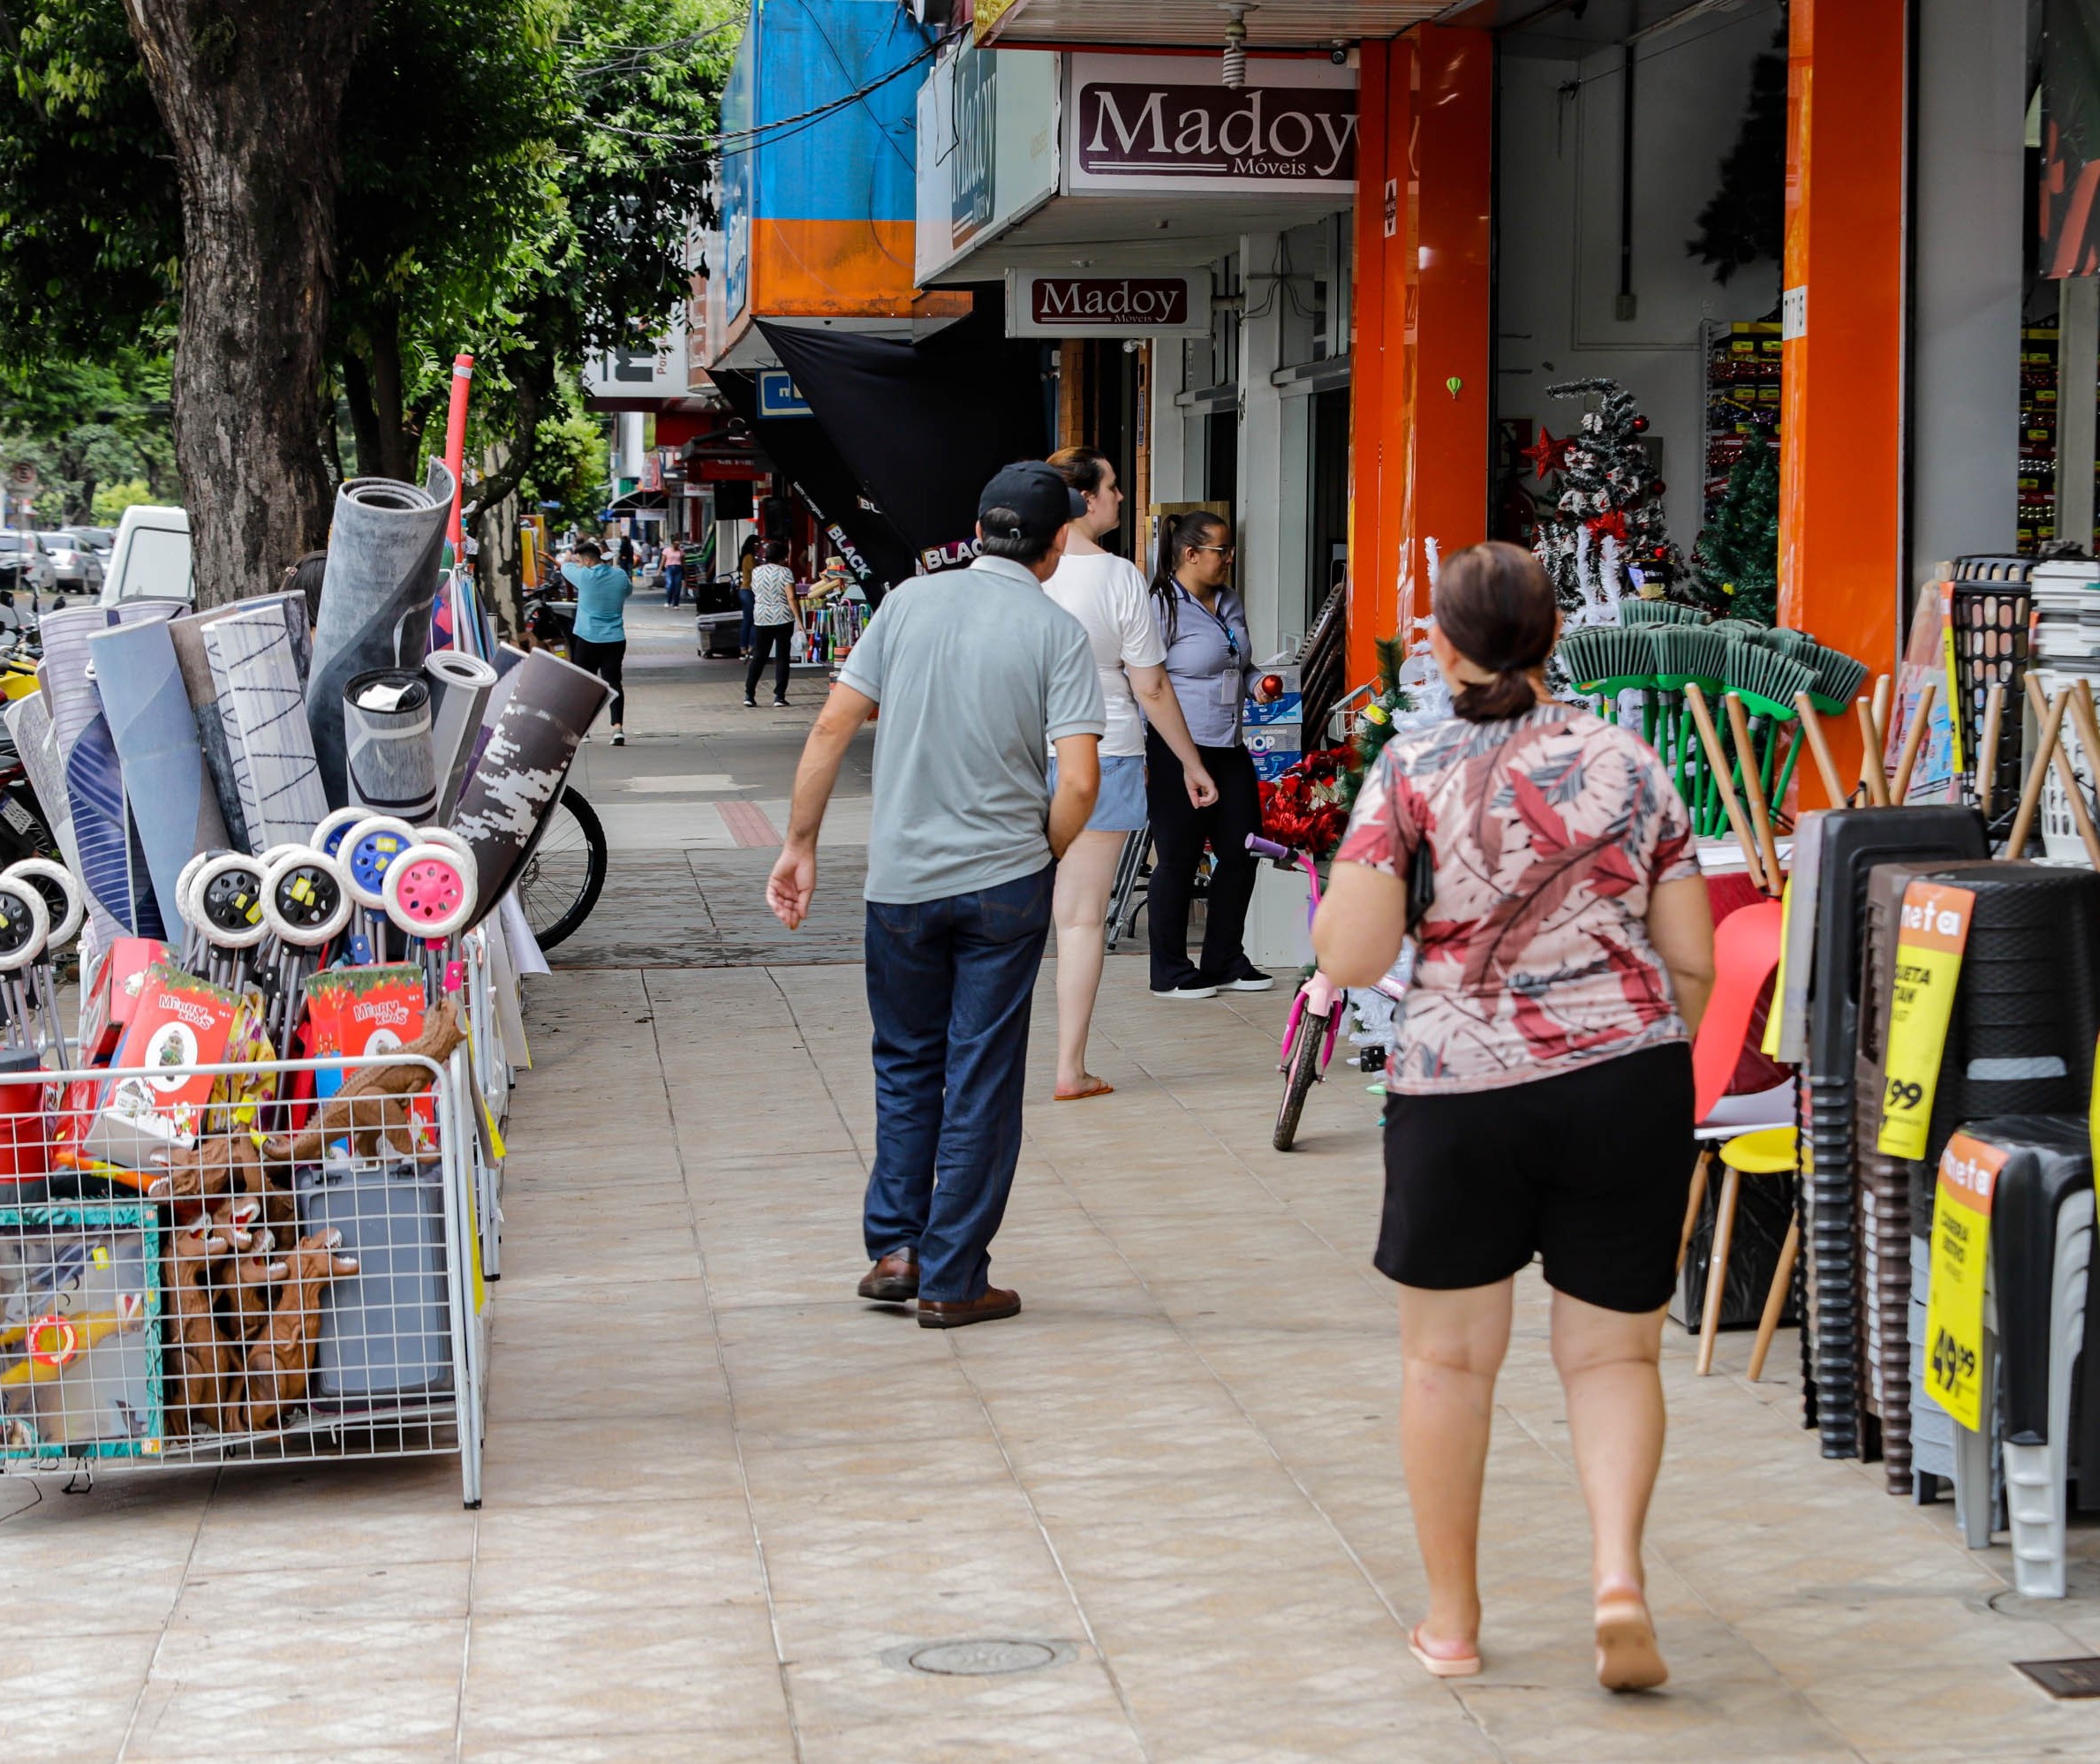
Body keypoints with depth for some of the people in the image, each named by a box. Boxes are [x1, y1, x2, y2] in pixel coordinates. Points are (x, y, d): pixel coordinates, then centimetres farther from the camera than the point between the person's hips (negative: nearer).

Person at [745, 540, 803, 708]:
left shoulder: (756, 572, 4)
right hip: (783, 619, -4)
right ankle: (779, 696, -1)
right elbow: (791, 598, -14)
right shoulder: (785, 572, -9)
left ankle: (749, 694, 1)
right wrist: (799, 621, -14)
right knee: (782, 658, 3)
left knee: (758, 657, 8)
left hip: (761, 620, 4)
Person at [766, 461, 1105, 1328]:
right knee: (981, 1078, 6)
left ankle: (895, 1247, 15)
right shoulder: (1056, 631, -6)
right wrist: (1045, 859, 4)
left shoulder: (908, 601, 1)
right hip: (1004, 883, -2)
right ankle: (953, 1280, 9)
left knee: (906, 1063, 19)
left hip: (901, 881, 2)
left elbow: (831, 727, 0)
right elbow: (1079, 781, -14)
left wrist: (801, 844, 7)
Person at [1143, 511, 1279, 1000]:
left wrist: (1257, 685, 7)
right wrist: (1140, 758, -18)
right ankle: (1170, 973, 10)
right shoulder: (1163, 607, -11)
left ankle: (1225, 961, 21)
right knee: (1178, 860, 0)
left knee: (1241, 852, 8)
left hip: (1230, 748, 8)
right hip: (1177, 751, -8)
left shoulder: (1230, 603, 14)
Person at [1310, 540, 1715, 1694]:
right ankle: (1618, 1572, -10)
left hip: (1460, 1090, -2)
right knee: (1613, 1351, 11)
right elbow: (1692, 962, 6)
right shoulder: (1628, 763, 5)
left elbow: (1349, 960, -10)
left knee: (1448, 1357, 12)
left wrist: (1341, 887, 11)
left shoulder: (1411, 774, -4)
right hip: (1629, 1080, 2)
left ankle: (1451, 1620, 19)